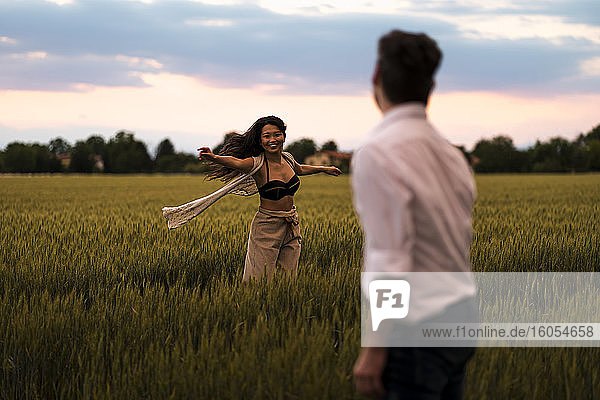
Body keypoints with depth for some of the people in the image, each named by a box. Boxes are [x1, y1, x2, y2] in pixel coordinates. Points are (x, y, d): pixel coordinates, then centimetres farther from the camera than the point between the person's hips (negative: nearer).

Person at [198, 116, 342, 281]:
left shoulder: (287, 158, 4)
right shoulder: (258, 163, -15)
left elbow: (299, 169, 28)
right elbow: (236, 162, -36)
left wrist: (324, 169, 38)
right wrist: (213, 157, -55)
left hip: (292, 226, 6)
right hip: (267, 227, -6)